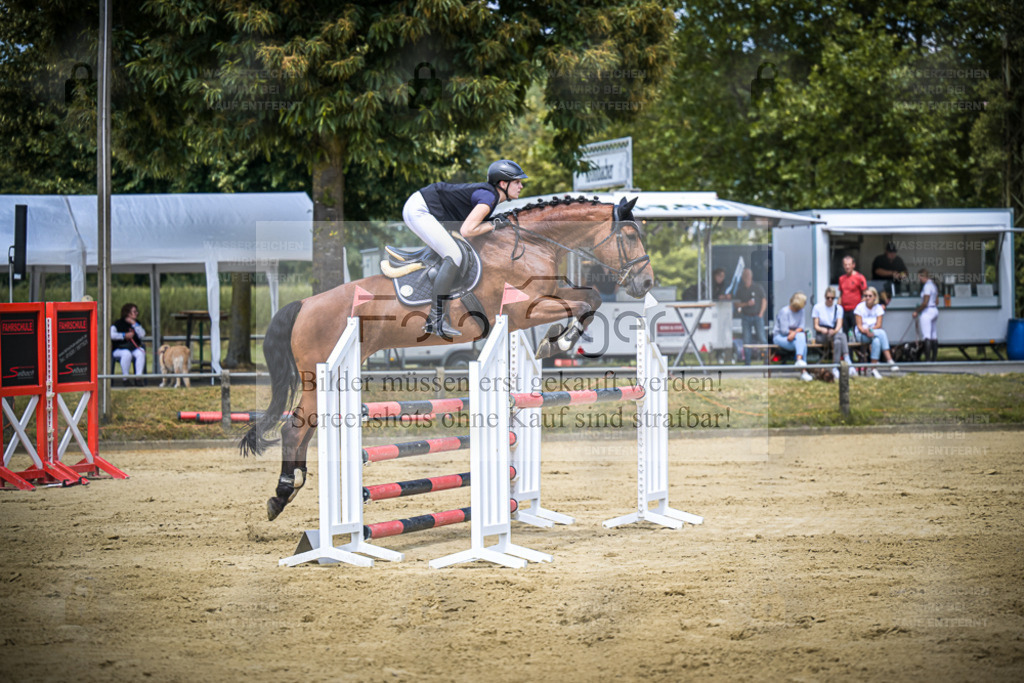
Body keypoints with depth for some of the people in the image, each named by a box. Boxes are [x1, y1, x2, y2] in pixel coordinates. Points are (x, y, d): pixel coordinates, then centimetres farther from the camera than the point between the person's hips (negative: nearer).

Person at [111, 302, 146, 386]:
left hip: (135, 348, 4)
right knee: (127, 354, -38)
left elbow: (142, 335, 1)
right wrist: (124, 335, -13)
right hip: (119, 350, -4)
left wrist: (134, 324, -4)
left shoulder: (137, 323, 17)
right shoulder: (118, 323, 4)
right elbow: (111, 335, -10)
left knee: (141, 353, -31)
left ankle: (138, 378, -33)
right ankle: (126, 378, -28)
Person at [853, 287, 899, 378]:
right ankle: (889, 360, -38)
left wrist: (870, 329, -25)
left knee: (876, 340, -36)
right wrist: (865, 331, -28)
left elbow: (879, 325, -5)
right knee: (882, 333, -32)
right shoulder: (860, 307, -3)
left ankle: (874, 369, -37)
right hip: (861, 335, -3)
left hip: (874, 333, 3)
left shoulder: (878, 308, 5)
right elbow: (859, 326, -8)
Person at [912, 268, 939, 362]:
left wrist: (917, 311, -9)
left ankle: (927, 359, -14)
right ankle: (934, 358, 13)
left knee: (927, 337, -11)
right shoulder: (933, 285, 15)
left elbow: (925, 303, -20)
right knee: (934, 336, 11)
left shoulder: (927, 286, -15)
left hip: (927, 312, -10)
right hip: (935, 311, 10)